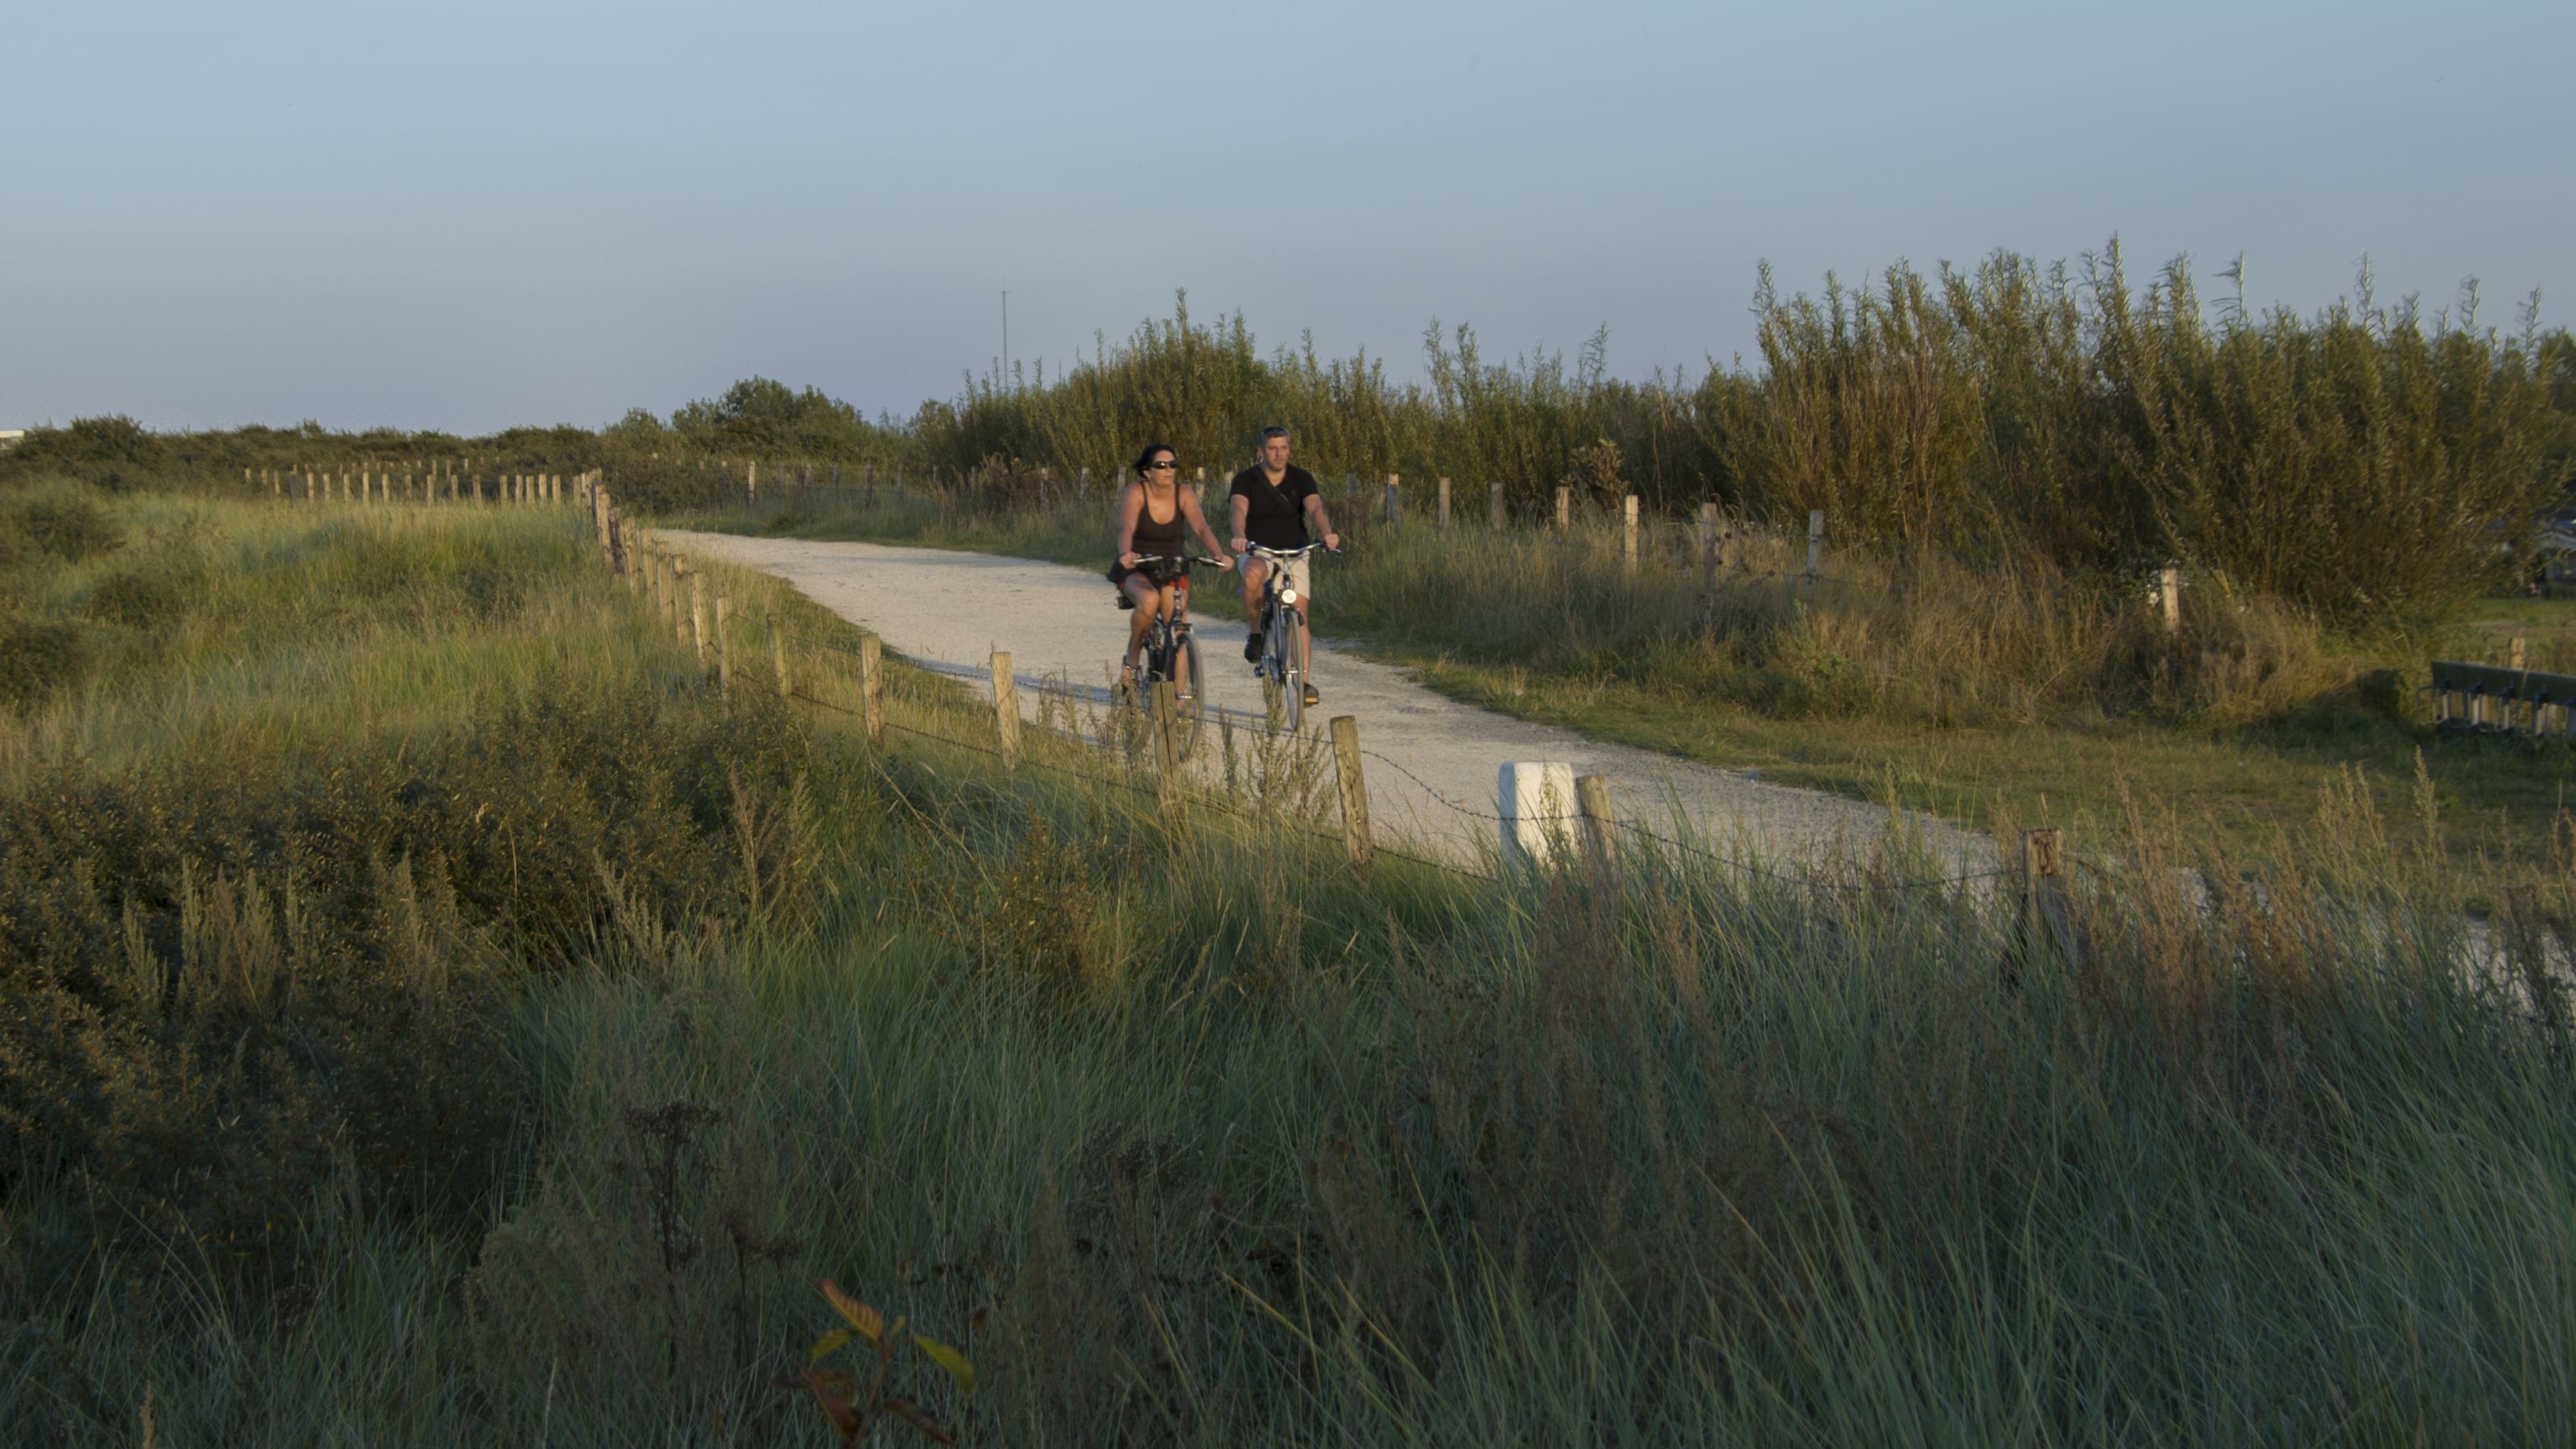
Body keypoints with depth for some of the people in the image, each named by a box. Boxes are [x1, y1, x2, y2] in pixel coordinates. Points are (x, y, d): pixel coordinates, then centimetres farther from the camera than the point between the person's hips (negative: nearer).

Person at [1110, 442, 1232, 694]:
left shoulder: (1185, 495, -6)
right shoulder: (1135, 493, -14)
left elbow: (1201, 527, -20)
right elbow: (1126, 529, -30)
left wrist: (1219, 554, -39)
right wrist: (1125, 554, -51)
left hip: (1171, 571, 3)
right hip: (1135, 571, -3)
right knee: (1150, 601, -35)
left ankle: (1181, 693, -4)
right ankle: (1131, 659, -12)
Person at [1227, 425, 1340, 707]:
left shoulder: (1301, 479, 1)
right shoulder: (1246, 480, -3)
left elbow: (1315, 508, -15)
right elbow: (1239, 510, -21)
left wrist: (1327, 533, -37)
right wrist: (1239, 537, -43)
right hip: (1256, 554, -2)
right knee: (1253, 576, -38)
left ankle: (1306, 680, -9)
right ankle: (1256, 634, -15)